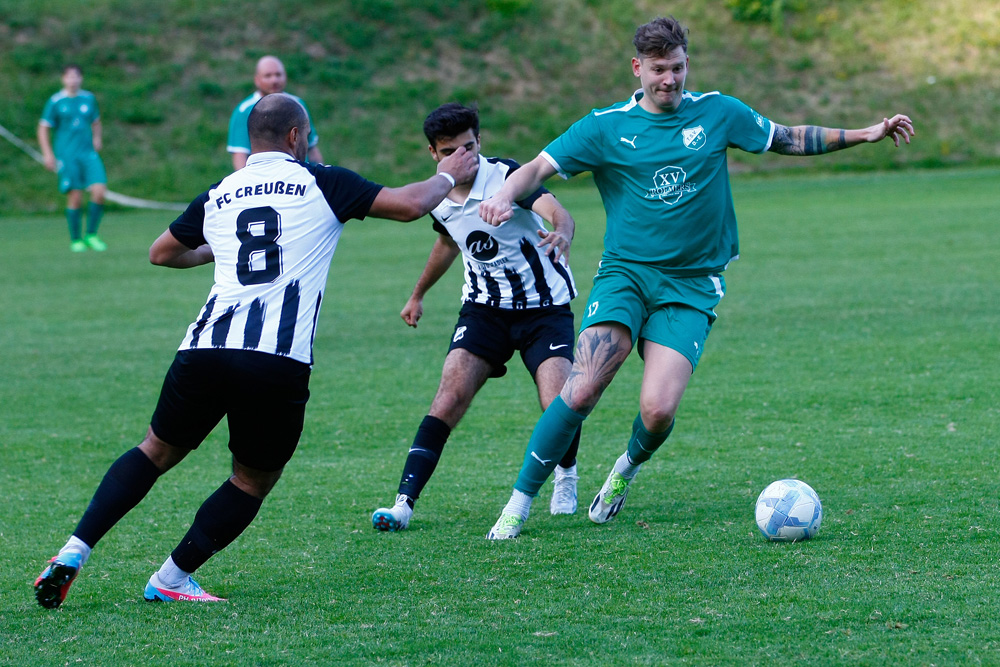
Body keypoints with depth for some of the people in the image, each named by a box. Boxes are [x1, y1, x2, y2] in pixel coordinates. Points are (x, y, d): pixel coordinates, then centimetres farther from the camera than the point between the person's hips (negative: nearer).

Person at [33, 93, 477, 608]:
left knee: (157, 451, 20)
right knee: (254, 481, 15)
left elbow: (161, 253, 35)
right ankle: (171, 579, 11)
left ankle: (73, 552, 9)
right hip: (279, 364, -4)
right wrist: (446, 177, 28)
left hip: (205, 351, 4)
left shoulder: (217, 196, 20)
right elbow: (409, 205, 8)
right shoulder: (320, 184, 8)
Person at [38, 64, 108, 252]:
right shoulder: (55, 101, -1)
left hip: (88, 154, 3)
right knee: (75, 197, -6)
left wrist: (97, 138, 9)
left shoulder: (89, 98, 10)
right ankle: (76, 240, 10)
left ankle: (91, 235, 4)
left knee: (99, 191, -12)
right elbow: (43, 128, 3)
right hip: (67, 156, -3)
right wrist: (47, 154, -5)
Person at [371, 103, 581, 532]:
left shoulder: (506, 176, -18)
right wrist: (418, 295, 38)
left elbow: (556, 211, -36)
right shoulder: (437, 198, 0)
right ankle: (404, 503, -16)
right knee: (450, 397, -15)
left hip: (545, 307, -4)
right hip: (484, 308, 4)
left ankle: (566, 477, 13)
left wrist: (561, 233, -61)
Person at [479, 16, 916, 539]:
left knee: (658, 410, -16)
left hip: (691, 285, 1)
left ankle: (627, 467, 20)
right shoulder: (605, 127, 0)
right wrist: (504, 196, -25)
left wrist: (866, 134, 11)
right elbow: (539, 168, -3)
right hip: (624, 273, -1)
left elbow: (789, 139, 17)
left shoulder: (717, 114, 5)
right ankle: (519, 504, -6)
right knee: (582, 389, -19)